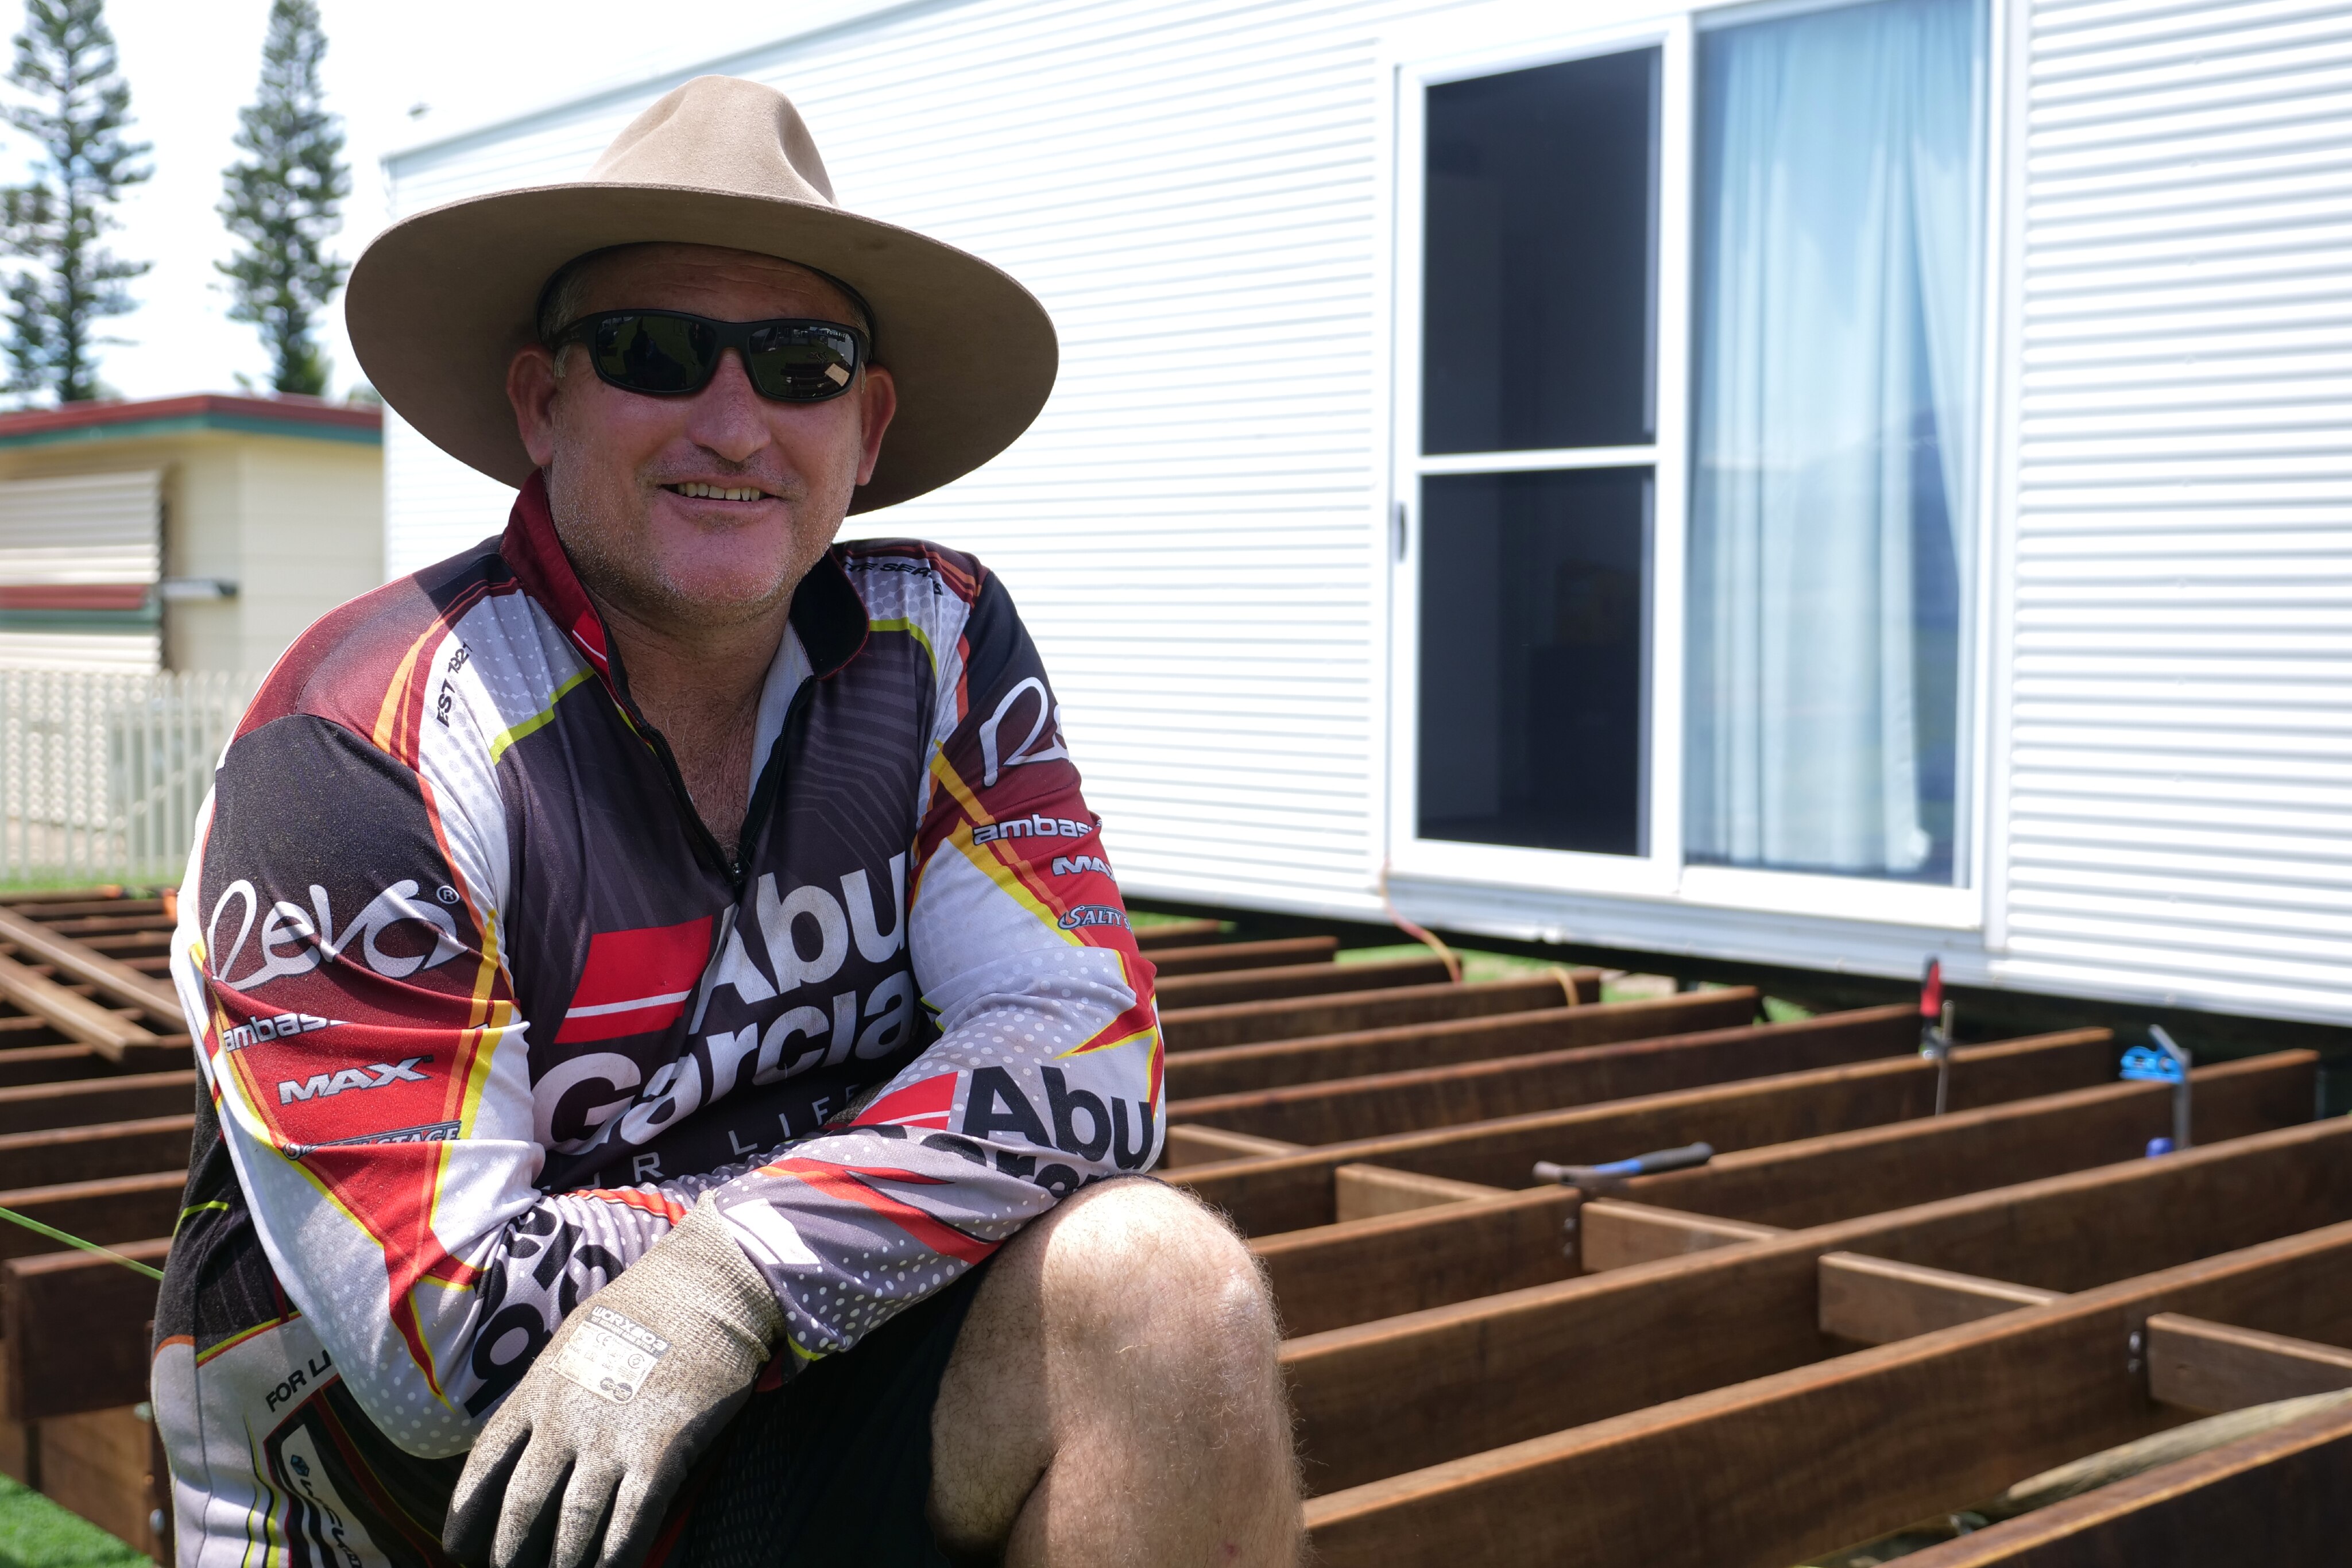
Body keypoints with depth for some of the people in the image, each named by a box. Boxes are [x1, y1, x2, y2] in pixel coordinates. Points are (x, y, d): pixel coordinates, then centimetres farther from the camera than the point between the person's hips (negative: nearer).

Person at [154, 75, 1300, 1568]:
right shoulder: (358, 754, -16)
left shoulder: (938, 648, -1)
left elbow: (1089, 1047, -12)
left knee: (1160, 1283, -24)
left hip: (801, 1394, 6)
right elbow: (445, 1333, -20)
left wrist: (737, 1276, -27)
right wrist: (912, 1170, -14)